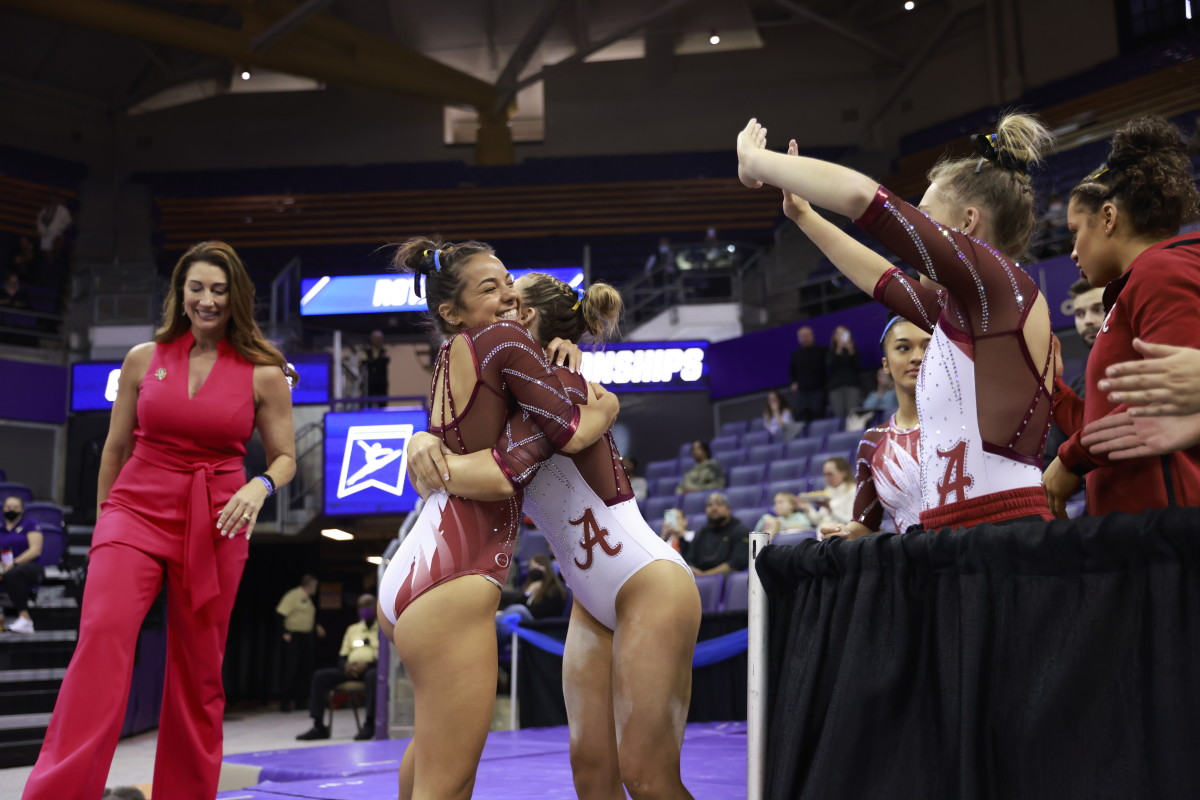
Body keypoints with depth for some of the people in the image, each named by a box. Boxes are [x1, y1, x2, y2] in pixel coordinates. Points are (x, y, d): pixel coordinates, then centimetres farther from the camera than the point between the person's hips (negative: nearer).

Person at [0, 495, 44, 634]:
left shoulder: (30, 525, 9)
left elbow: (35, 550, -4)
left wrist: (14, 563, -16)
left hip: (31, 568, -4)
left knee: (11, 574, -37)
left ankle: (24, 617, -38)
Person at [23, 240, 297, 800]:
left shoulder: (263, 374, 1)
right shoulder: (143, 360, 5)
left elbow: (285, 457, 8)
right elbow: (116, 447, 14)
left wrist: (260, 487, -13)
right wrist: (102, 523, 17)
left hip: (215, 525, 0)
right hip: (137, 510, 0)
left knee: (198, 671, 5)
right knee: (103, 634, -21)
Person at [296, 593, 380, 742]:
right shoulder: (352, 629, 24)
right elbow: (342, 655, 21)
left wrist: (367, 664, -19)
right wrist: (345, 665, -4)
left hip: (371, 668, -5)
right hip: (351, 669, 6)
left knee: (373, 676, -41)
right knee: (319, 676, -16)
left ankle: (369, 724, -35)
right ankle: (319, 727, -19)